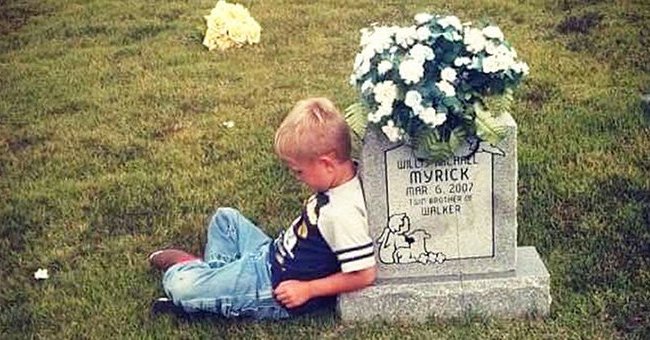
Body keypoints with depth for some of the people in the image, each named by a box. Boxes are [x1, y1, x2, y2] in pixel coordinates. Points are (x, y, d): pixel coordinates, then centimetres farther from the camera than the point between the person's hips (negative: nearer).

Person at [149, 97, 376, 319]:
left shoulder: (342, 214, -33)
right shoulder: (343, 180, -5)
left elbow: (365, 275, -31)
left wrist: (307, 289, -23)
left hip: (277, 289, -10)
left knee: (177, 286, -14)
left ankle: (186, 267, 19)